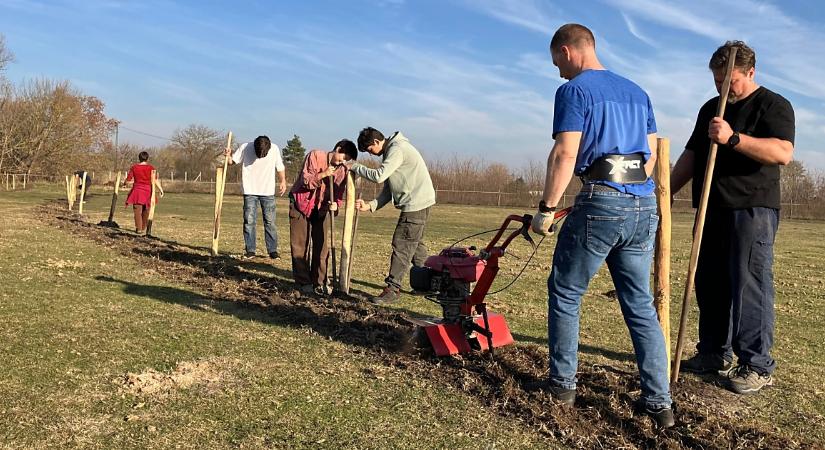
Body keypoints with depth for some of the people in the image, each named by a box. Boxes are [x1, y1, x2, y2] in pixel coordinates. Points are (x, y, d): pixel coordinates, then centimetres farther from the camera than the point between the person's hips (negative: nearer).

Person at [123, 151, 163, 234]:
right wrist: (160, 189, -9)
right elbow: (155, 180, -10)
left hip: (137, 190, 0)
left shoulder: (134, 167, 1)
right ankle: (143, 228, 21)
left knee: (138, 210, 2)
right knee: (145, 211, 13)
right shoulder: (150, 167, -2)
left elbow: (128, 179, 2)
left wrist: (124, 183, 23)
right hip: (147, 191, 1)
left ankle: (138, 228, -2)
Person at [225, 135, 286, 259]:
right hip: (250, 191, 0)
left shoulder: (275, 149, -8)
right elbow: (233, 161, 2)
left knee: (270, 221, 1)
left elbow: (279, 167, 7)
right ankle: (250, 250, 8)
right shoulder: (244, 148, -10)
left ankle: (272, 250, 7)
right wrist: (228, 156, -19)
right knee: (249, 221, -1)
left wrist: (283, 181, 0)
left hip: (268, 192, 0)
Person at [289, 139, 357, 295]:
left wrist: (335, 204, -22)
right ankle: (304, 282, 6)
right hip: (301, 203, -4)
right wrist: (323, 174, -32)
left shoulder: (343, 170, -4)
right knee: (299, 245, -2)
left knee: (322, 246, 0)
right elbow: (305, 181, -20)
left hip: (321, 208, 4)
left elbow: (338, 194, -1)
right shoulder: (315, 156, -16)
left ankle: (319, 282, 8)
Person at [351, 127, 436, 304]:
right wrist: (370, 205, 3)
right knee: (415, 245, 18)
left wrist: (356, 167, -8)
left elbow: (379, 176, -23)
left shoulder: (397, 149, -14)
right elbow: (388, 189, 15)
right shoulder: (390, 152, 18)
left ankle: (393, 289, -5)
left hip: (416, 203, -10)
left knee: (401, 245, -9)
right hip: (418, 203, 10)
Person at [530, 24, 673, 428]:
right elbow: (651, 154, 20)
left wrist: (546, 208, -9)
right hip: (645, 205, 7)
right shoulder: (637, 92, 19)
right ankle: (659, 402, 12)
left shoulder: (574, 91, -3)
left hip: (600, 203, -7)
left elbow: (565, 154, -14)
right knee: (641, 304, 11)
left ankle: (562, 383, 17)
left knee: (565, 294, 10)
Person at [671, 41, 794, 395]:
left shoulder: (773, 105, -2)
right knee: (709, 283, 8)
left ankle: (757, 365, 0)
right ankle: (714, 353, 18)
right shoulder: (710, 109, 20)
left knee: (750, 285, -8)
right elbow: (691, 155, 24)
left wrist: (733, 138, -27)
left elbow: (783, 152, -18)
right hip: (712, 210, 7)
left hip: (752, 210, -7)